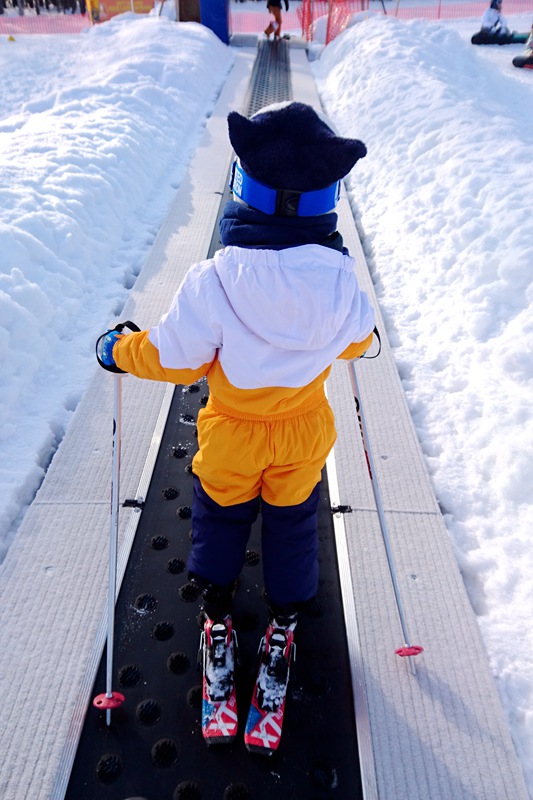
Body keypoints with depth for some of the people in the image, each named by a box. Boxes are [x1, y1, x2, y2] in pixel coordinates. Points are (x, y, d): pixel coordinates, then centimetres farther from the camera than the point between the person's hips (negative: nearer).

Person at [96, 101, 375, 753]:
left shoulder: (213, 281, -26)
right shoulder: (339, 281, -19)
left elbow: (173, 356, -16)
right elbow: (357, 338, 0)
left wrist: (119, 350, 3)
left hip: (230, 438, -1)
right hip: (302, 437, 2)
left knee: (218, 527, 24)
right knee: (292, 532, 24)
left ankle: (218, 624, 42)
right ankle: (283, 626, 41)